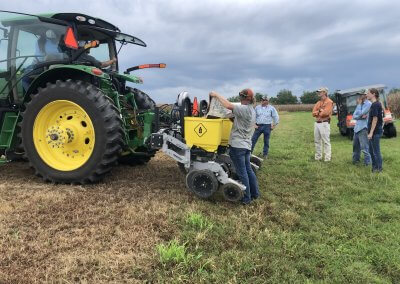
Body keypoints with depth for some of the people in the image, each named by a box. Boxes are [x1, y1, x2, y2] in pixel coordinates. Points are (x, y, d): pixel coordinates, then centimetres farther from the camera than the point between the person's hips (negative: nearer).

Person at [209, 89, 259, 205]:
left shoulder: (244, 109, -17)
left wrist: (216, 95, -16)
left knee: (242, 172, -1)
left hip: (238, 145, -9)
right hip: (246, 144, 9)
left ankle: (246, 198, 8)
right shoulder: (252, 110, 13)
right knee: (248, 170, 18)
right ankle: (254, 193, 26)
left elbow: (229, 105, -26)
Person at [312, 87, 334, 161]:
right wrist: (320, 111, -10)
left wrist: (318, 113, -3)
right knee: (317, 141, 11)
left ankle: (327, 158, -3)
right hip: (316, 123, 8)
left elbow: (326, 113, -19)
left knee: (326, 141, -6)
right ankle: (318, 157, 20)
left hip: (324, 124, -8)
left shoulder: (329, 102, -6)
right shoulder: (318, 103, 18)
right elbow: (313, 113, 8)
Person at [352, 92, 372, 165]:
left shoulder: (368, 104, -9)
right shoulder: (360, 104, 15)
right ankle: (356, 159, 32)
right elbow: (354, 116, 9)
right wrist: (361, 116, -11)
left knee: (364, 147, -8)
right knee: (355, 145, 18)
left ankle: (367, 162, 0)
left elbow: (360, 113, -16)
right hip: (357, 127, 8)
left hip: (363, 128, -8)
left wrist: (359, 104, -4)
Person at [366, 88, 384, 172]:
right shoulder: (378, 104, 13)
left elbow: (375, 119, -20)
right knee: (371, 150, 17)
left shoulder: (375, 105, -17)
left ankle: (379, 168, 8)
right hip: (376, 131, 10)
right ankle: (374, 166, 26)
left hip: (375, 132, -10)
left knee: (376, 151, -1)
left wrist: (371, 133, -20)